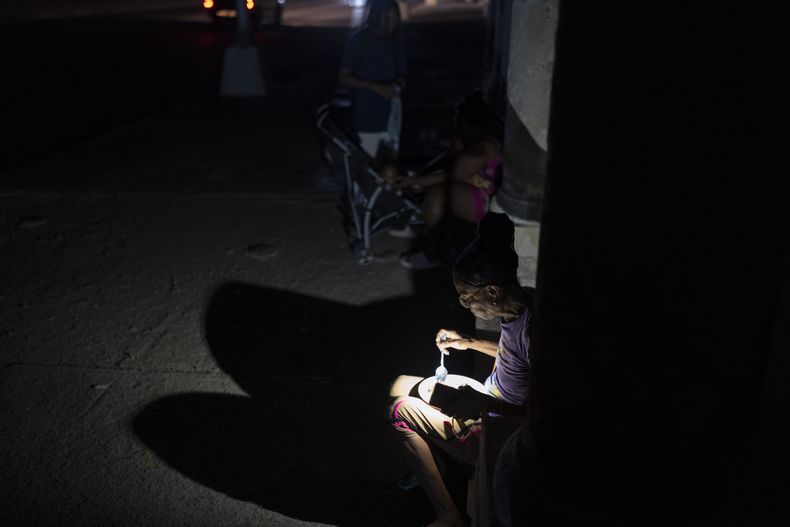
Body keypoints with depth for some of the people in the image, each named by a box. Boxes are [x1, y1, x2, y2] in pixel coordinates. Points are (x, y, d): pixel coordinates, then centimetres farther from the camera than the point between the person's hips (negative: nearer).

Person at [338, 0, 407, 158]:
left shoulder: (396, 42, 7)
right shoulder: (358, 41, -6)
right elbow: (343, 78, -9)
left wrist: (399, 83, -6)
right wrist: (375, 87, -21)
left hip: (391, 117, 4)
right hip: (366, 120, -4)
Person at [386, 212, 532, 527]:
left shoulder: (532, 329, -33)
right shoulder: (519, 303, -6)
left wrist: (485, 403, -28)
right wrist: (469, 343, 8)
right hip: (490, 400, 9)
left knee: (401, 411, -12)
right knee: (401, 385, 11)